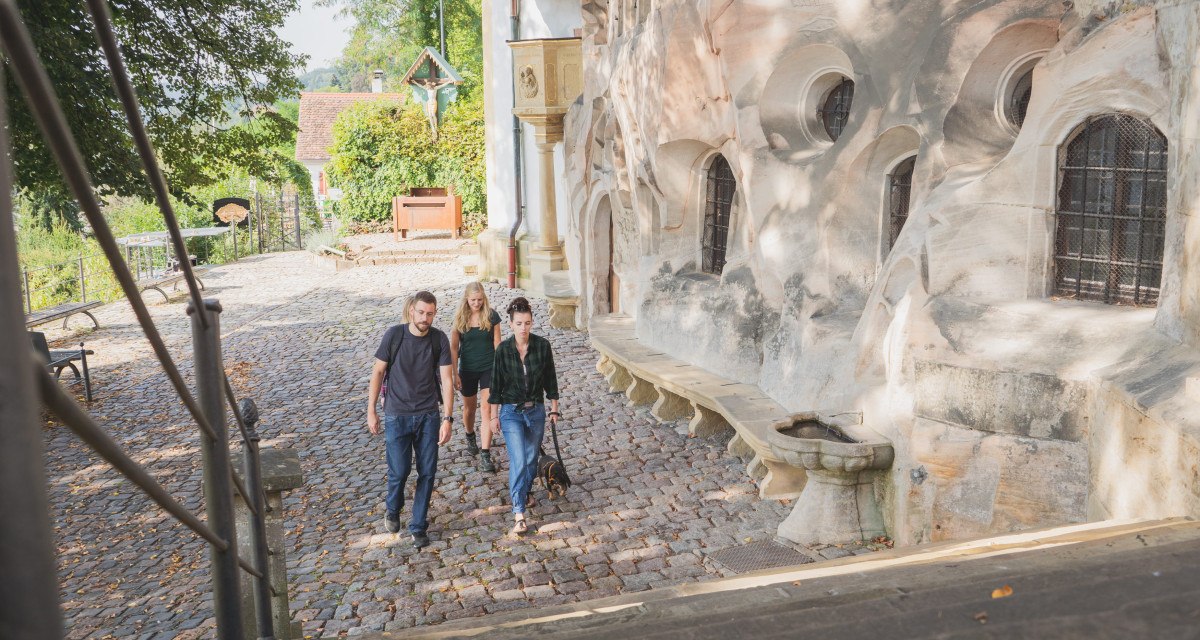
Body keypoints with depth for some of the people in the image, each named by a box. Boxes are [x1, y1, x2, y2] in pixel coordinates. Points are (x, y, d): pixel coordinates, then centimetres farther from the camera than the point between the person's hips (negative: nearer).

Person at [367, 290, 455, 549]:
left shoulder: (439, 339, -5)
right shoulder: (394, 335, -9)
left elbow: (447, 379, -6)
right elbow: (378, 372, -1)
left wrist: (447, 418, -13)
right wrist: (371, 410, -2)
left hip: (428, 416, 2)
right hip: (397, 415, -2)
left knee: (427, 471, 4)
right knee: (399, 470, 0)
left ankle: (418, 526, 19)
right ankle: (393, 510, 32)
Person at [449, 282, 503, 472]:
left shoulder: (491, 316, -6)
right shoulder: (460, 318, -4)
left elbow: (497, 344, 0)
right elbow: (454, 347, 0)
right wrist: (454, 374, -4)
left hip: (489, 368, -1)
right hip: (468, 369, 1)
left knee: (487, 409, -11)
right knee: (469, 407, 18)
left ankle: (485, 455, -10)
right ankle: (470, 437, 48)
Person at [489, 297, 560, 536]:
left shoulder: (543, 345, -8)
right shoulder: (503, 350, -11)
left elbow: (550, 379, 2)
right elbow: (496, 383, -2)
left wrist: (554, 408, 6)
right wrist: (495, 415, 1)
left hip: (536, 410, 2)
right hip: (512, 412, -2)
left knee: (531, 459, 15)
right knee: (518, 461, -12)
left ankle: (524, 494, 41)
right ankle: (519, 514, -8)